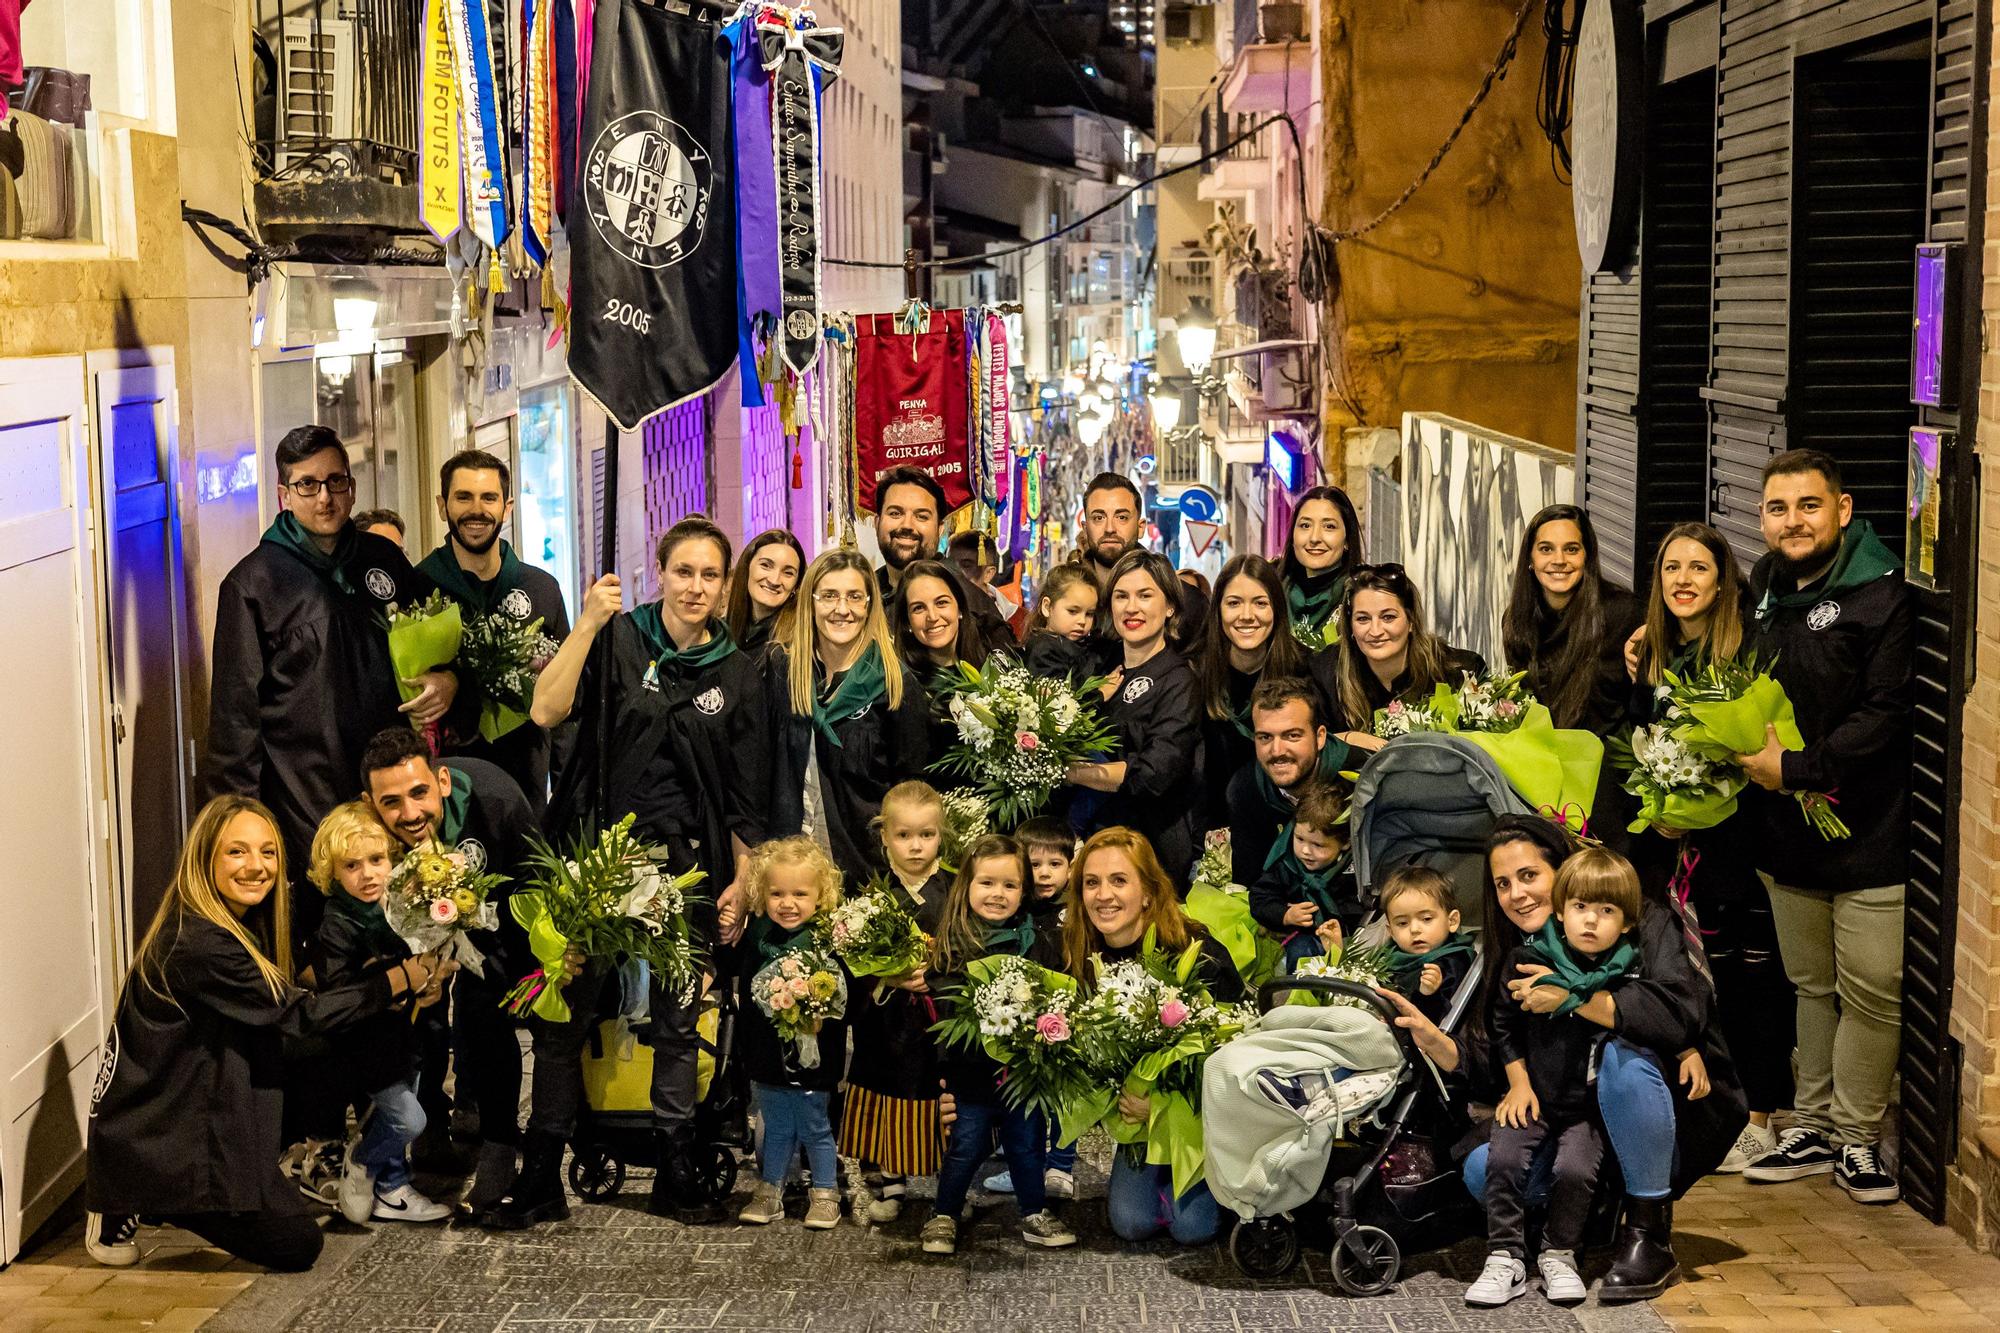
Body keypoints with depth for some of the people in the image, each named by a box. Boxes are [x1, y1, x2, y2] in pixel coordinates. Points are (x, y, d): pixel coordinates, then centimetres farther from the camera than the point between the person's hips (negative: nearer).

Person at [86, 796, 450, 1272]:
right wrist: (400, 981, -13)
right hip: (155, 1139, -10)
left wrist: (408, 991, -5)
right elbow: (298, 1015, -19)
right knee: (297, 1245, -9)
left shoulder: (243, 925, 6)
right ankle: (124, 1211, 2)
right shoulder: (199, 943, -25)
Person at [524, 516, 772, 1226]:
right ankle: (543, 1169, 10)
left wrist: (742, 880, 4)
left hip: (685, 863, 2)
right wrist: (589, 622, -19)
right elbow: (547, 710, -15)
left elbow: (748, 795, 10)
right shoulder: (618, 640, 0)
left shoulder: (740, 674, 7)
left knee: (679, 1022, 8)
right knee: (566, 1015, 1)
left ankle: (676, 1172, 18)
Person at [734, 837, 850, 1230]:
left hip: (813, 1060, -4)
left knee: (816, 1128, 11)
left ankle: (825, 1195, 26)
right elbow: (743, 992, 15)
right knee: (775, 1129, 18)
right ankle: (769, 1193, 31)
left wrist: (819, 1019, -31)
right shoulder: (757, 938, 0)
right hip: (768, 1057, 4)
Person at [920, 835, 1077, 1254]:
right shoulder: (951, 943, -5)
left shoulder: (1040, 943, -1)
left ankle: (1035, 1214, 31)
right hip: (971, 1070, -1)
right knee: (966, 1148, 9)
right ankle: (944, 1216, 27)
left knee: (1028, 1144, 15)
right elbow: (942, 999, -9)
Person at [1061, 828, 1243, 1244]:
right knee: (1132, 1222, -10)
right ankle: (1159, 1175, 23)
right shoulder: (1082, 961, -8)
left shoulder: (1195, 952, -23)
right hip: (1139, 1108, 4)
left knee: (1193, 1226, -15)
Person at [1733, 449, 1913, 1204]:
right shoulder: (1764, 587, 10)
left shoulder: (1880, 596, -13)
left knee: (1871, 993, -2)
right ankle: (1813, 1129, 24)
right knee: (1812, 986, 15)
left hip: (1868, 834, -7)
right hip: (1788, 832, 7)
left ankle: (1856, 1140, 10)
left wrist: (1795, 768, -16)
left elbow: (1885, 716, -19)